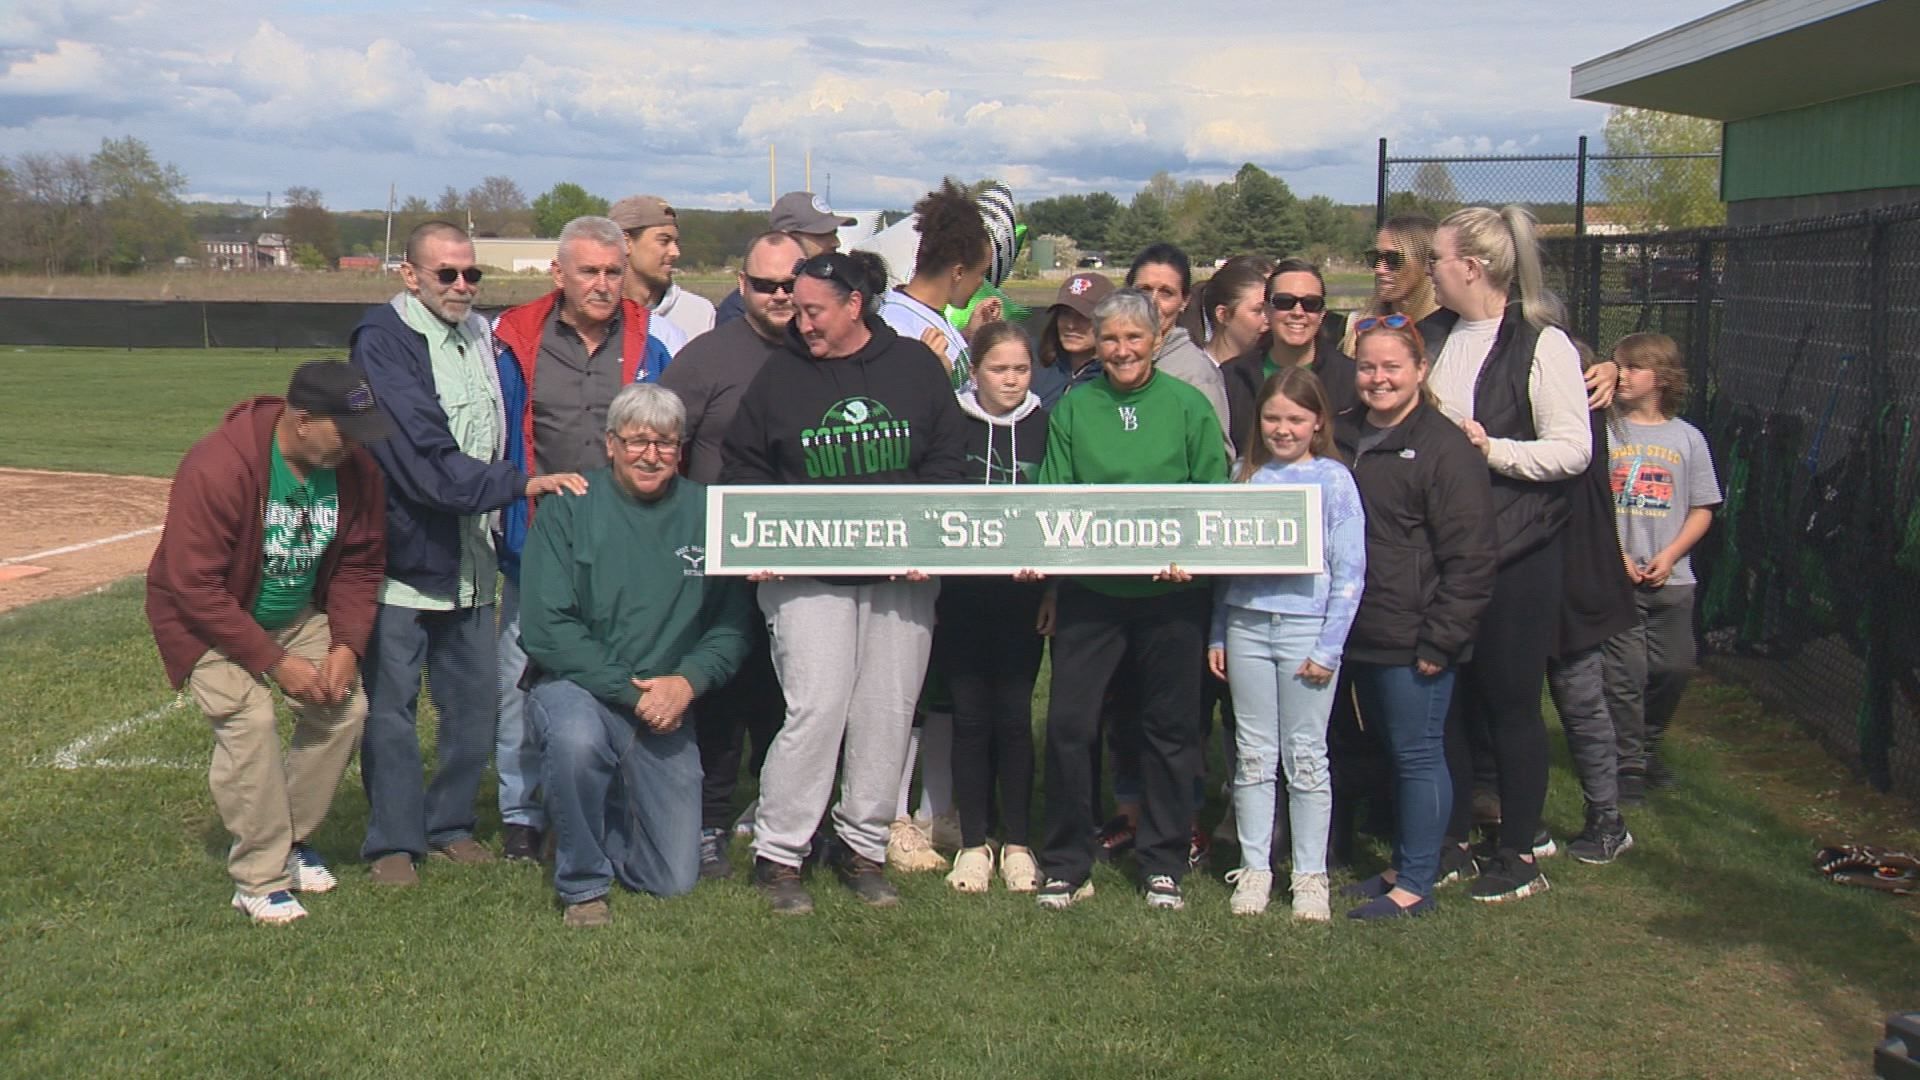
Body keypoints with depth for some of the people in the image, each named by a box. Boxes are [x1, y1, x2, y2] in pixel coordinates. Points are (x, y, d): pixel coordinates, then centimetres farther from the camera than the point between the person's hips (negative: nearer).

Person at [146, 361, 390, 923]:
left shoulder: (356, 469, -13)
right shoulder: (217, 469, -32)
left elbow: (360, 567, -1)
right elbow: (195, 588, -29)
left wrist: (347, 645, -15)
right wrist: (275, 662, -28)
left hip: (300, 614, 6)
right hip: (209, 619, -6)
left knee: (345, 706, -8)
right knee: (249, 718, -23)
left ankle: (291, 840, 14)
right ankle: (259, 881, -10)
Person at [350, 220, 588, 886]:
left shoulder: (485, 337, 13)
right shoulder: (384, 341, -11)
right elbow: (427, 461, -21)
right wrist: (520, 484, -26)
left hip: (472, 561, 7)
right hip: (403, 553, -7)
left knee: (477, 702, 12)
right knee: (390, 705, 1)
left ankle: (449, 824, 28)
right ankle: (393, 841, 15)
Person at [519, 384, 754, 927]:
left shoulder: (705, 513, 1)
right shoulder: (569, 509, -6)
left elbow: (732, 624, 2)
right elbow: (546, 628, -12)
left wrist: (688, 681, -16)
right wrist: (629, 691, -18)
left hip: (668, 705, 3)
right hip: (577, 687, -2)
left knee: (674, 881, 0)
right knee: (577, 740, -39)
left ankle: (609, 820, 34)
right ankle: (583, 884, -13)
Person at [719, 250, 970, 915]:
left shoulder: (915, 366, 8)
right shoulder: (780, 375, 7)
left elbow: (948, 459, 8)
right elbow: (741, 469, 12)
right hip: (807, 573, -2)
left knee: (888, 711, 4)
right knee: (816, 705, -13)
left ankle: (862, 846, 19)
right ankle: (777, 853, 0)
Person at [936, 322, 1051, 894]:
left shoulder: (1044, 427, 4)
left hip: (1022, 595, 1)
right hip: (962, 594, -1)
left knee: (1014, 716, 4)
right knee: (970, 716, 4)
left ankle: (1017, 844, 15)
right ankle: (973, 843, 14)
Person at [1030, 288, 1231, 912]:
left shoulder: (1188, 406, 1)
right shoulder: (1073, 408, 5)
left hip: (1171, 594, 0)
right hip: (1088, 593, 1)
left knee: (1170, 727, 7)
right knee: (1069, 723, -3)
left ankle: (1163, 864, 21)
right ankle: (1066, 865, 11)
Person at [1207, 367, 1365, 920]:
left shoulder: (1334, 479, -2)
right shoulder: (1247, 476, 9)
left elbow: (1350, 572, -5)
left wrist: (1328, 647, -10)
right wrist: (1217, 635, 8)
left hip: (1306, 627, -3)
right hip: (1246, 625, 3)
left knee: (1305, 756, 3)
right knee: (1252, 754, 7)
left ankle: (1310, 875, 11)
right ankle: (1253, 867, 16)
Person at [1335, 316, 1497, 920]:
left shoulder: (1446, 448, -11)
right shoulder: (1342, 437, 12)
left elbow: (1469, 559, -13)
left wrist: (1440, 640, -16)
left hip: (1414, 641, -7)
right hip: (1362, 636, 8)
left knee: (1417, 753, -1)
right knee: (1392, 752, 17)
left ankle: (1416, 883, 8)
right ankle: (1402, 865, 28)